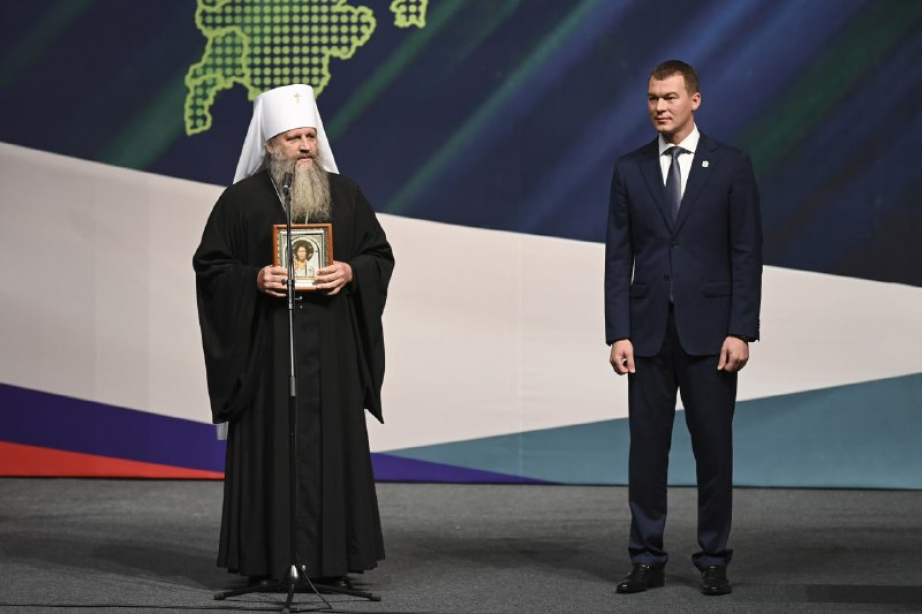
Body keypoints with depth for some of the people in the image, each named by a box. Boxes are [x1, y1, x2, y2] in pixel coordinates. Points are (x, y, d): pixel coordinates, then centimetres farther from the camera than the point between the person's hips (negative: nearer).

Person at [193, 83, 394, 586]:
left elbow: (380, 254, 11)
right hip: (266, 346, -2)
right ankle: (267, 558, 3)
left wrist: (351, 272, -9)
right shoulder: (242, 199, 1)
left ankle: (330, 557, 8)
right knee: (271, 446, -2)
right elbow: (210, 266, 1)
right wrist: (254, 279, -16)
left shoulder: (345, 194, 8)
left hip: (331, 350, 2)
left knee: (331, 444, 2)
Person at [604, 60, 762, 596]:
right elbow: (618, 256, 5)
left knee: (714, 447, 2)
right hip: (649, 330, 2)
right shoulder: (630, 170, 7)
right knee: (647, 447, 4)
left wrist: (741, 330, -9)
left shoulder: (732, 166, 1)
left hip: (709, 331, -2)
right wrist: (618, 332, -3)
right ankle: (648, 560, 11)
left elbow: (748, 254, -1)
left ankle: (714, 561, 11)